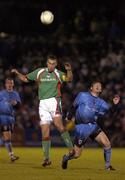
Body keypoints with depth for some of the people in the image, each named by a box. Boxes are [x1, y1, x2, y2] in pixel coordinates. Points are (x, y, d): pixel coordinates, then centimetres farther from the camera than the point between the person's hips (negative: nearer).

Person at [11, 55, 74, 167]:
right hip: (43, 104, 3)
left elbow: (69, 79, -14)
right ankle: (47, 158, 5)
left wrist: (69, 70, -33)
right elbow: (25, 78, 22)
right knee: (45, 132, 0)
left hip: (54, 101, -3)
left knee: (58, 124, -27)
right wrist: (17, 73, 4)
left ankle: (71, 149, -29)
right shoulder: (39, 72, 12)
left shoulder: (58, 74, 4)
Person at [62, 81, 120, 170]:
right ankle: (65, 158, 34)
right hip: (81, 127, -4)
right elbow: (74, 107, 8)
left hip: (94, 126, 4)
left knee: (107, 144, -15)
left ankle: (108, 166, 4)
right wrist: (69, 118, 5)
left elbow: (112, 110, 1)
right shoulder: (82, 95, 0)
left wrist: (115, 104, -17)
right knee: (76, 155, 0)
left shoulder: (101, 102, 10)